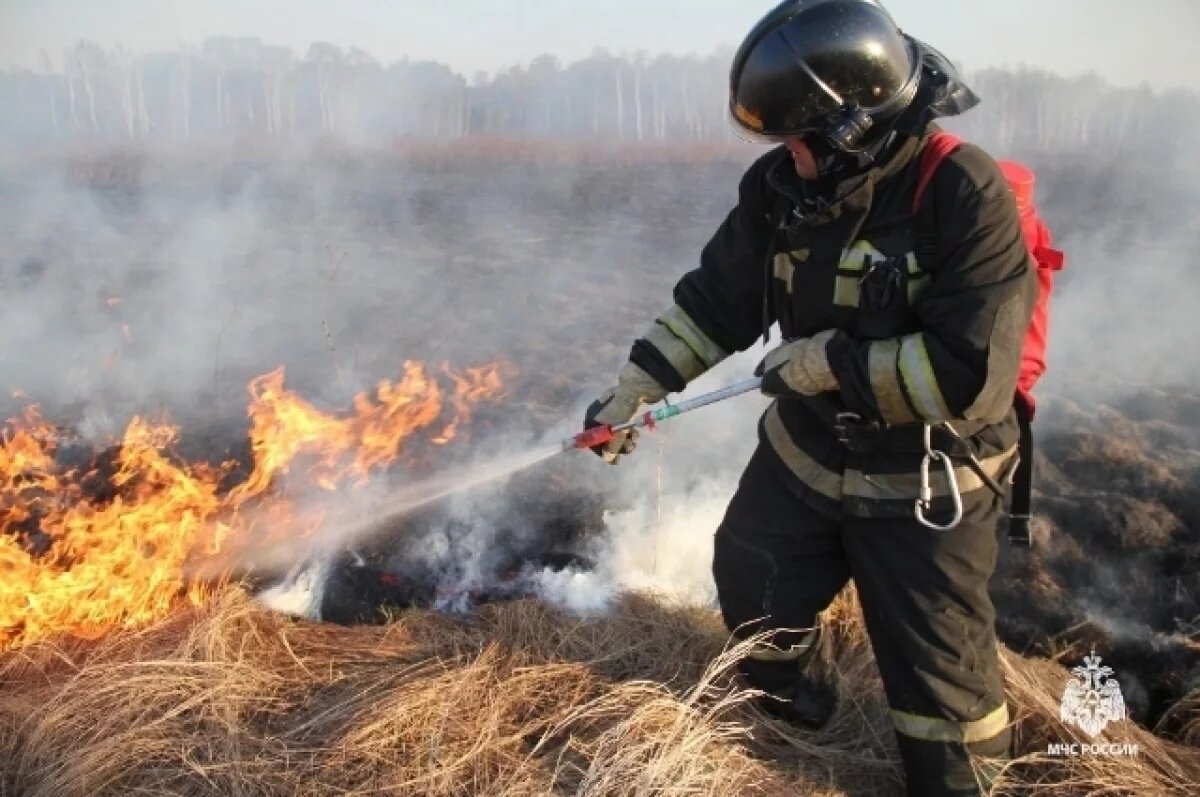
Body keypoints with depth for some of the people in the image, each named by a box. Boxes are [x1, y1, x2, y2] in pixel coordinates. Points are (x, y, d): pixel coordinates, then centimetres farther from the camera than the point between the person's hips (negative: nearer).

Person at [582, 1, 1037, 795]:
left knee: (938, 667, 8)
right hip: (805, 454, 6)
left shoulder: (967, 196, -25)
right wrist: (635, 388, 0)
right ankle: (794, 706, 53)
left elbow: (973, 371, -31)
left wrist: (831, 360, -24)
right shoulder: (784, 185, -8)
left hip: (925, 487, -6)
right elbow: (717, 298, 2)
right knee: (752, 582, 23)